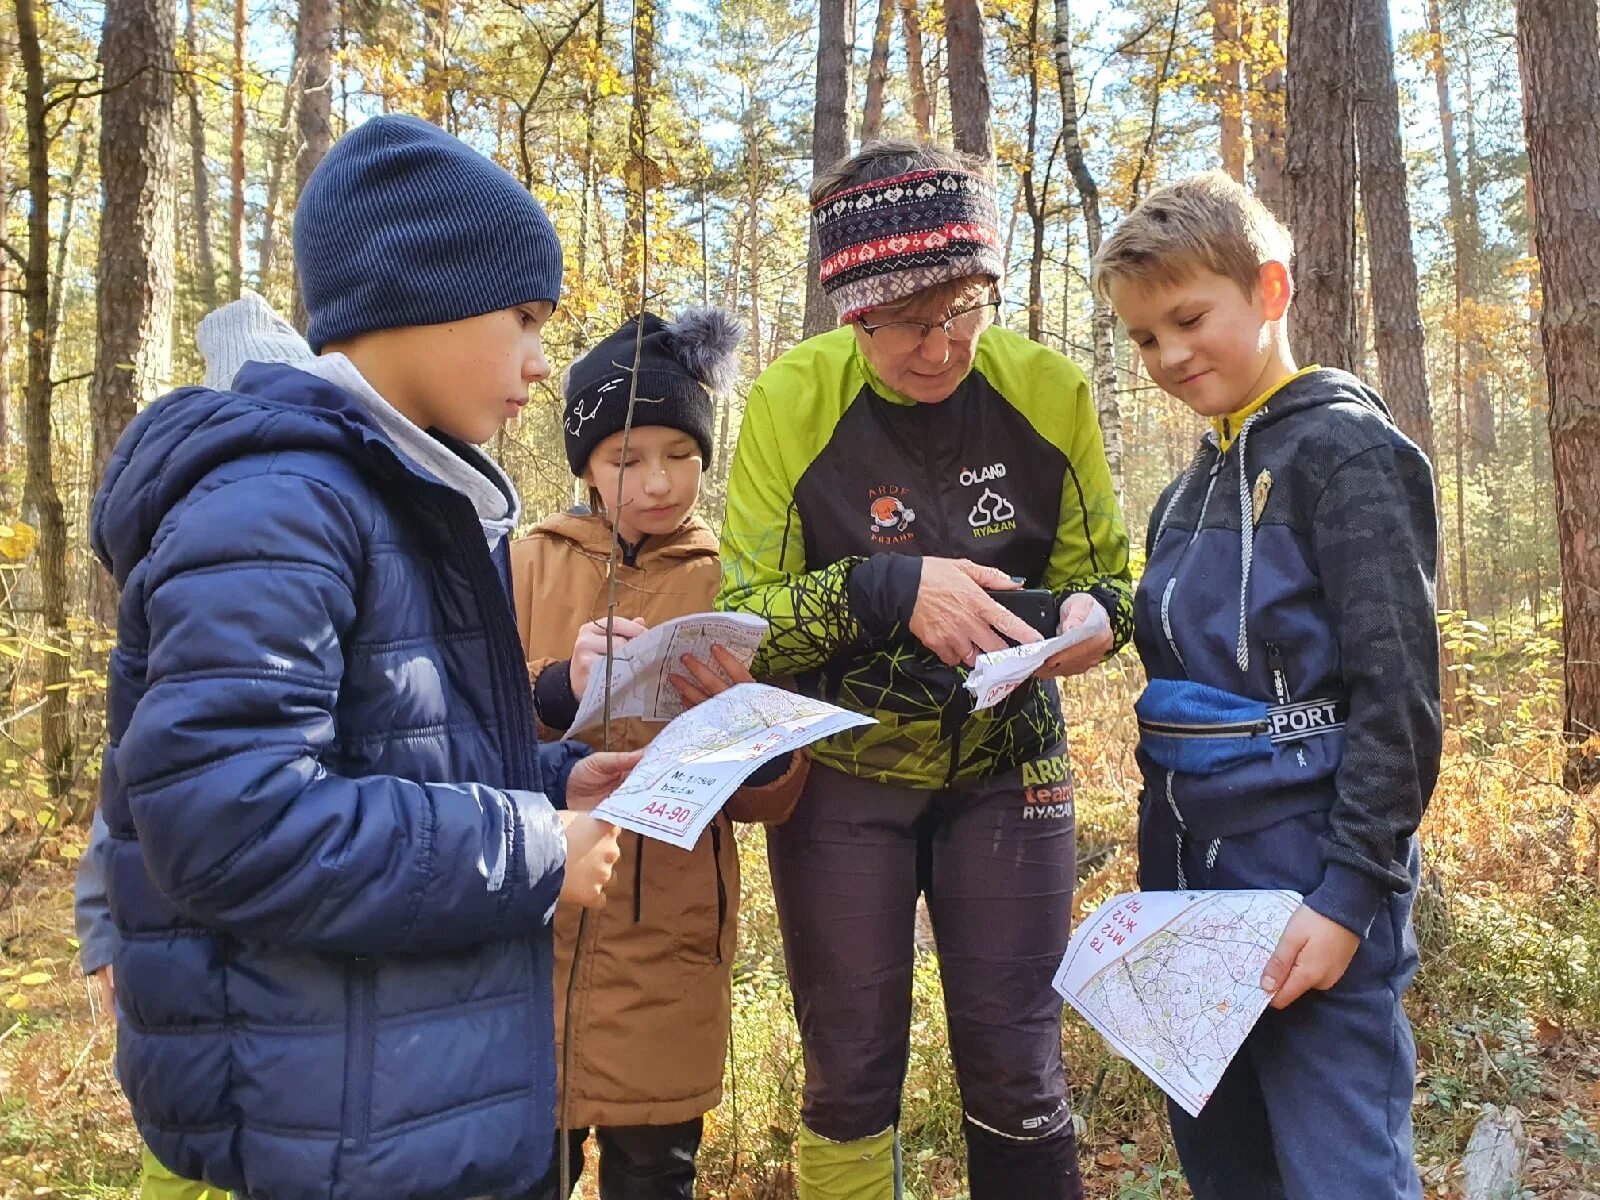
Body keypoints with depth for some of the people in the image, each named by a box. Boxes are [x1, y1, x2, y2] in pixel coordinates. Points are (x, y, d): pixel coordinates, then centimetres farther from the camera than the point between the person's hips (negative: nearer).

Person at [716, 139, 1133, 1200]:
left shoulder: (1048, 390, -8)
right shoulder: (792, 401, -14)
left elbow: (1104, 572, 4)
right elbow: (740, 620, -13)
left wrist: (1089, 615, -20)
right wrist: (889, 588, -28)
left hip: (1007, 765, 2)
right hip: (841, 773, -1)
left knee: (1019, 1077, 6)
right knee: (851, 1075, 9)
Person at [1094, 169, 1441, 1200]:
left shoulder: (1344, 448, -10)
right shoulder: (1188, 492, 13)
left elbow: (1399, 691, -15)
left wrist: (1352, 892, -18)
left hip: (1311, 884, -8)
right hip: (1193, 876, 8)